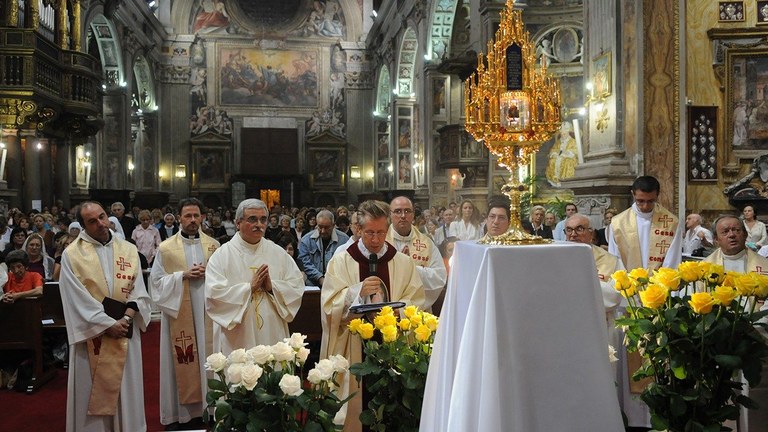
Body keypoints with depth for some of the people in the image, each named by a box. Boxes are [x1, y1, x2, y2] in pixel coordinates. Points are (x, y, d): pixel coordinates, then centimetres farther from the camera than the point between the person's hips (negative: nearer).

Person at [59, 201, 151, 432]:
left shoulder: (129, 250, 5)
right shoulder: (72, 254, -4)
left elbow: (138, 291, 3)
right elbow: (78, 299, -9)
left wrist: (126, 318, -13)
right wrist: (108, 324, -13)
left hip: (125, 332, 3)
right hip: (92, 334, -2)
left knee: (127, 390, 9)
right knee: (93, 392, 5)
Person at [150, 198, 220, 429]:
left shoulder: (214, 245, 6)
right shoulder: (166, 248, 0)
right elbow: (156, 281, -2)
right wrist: (182, 275, -15)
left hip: (208, 312, 2)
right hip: (180, 313, -2)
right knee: (183, 362, 1)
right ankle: (183, 410, 12)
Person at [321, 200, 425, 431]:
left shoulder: (404, 263, 5)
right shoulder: (341, 262, 2)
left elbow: (416, 304, 1)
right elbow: (330, 306, -5)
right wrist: (358, 291, -20)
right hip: (352, 349, -1)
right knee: (354, 405, 2)